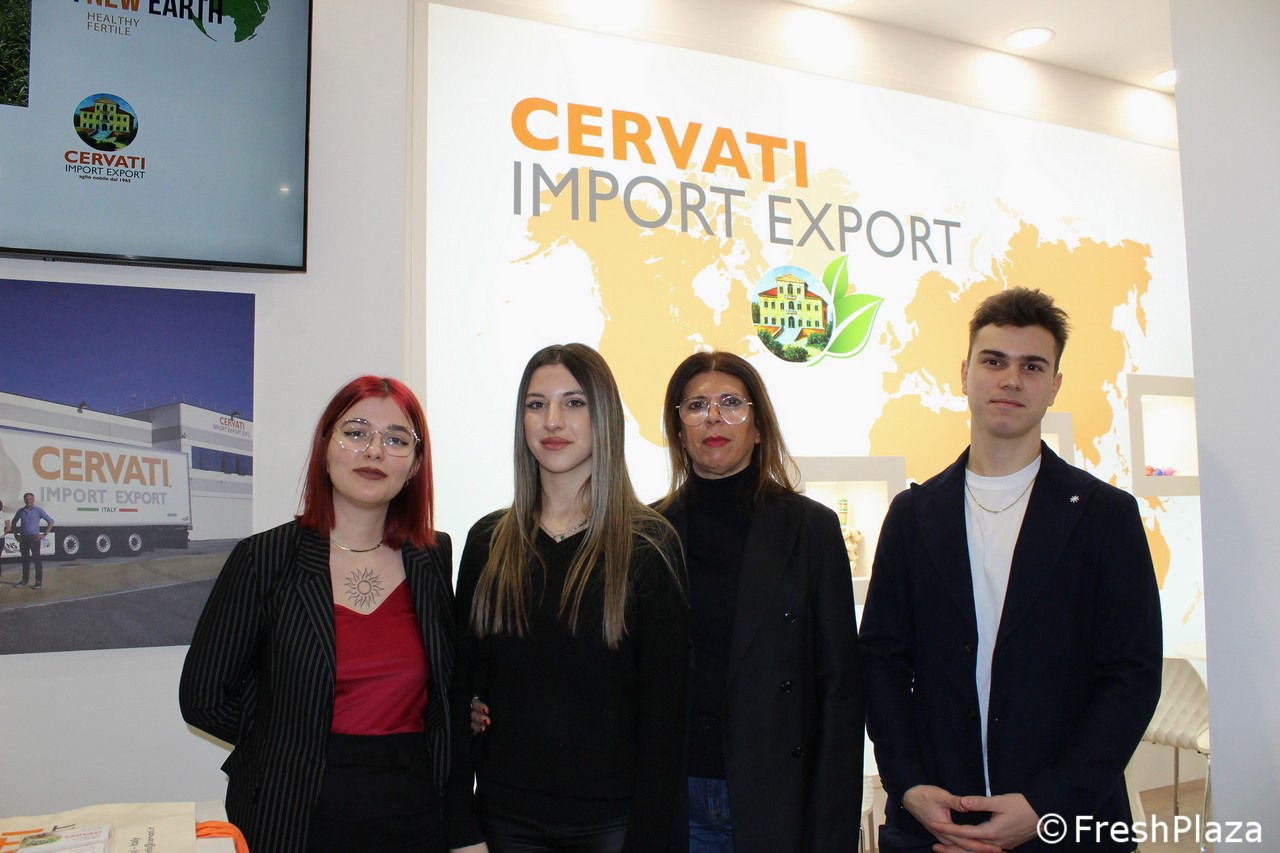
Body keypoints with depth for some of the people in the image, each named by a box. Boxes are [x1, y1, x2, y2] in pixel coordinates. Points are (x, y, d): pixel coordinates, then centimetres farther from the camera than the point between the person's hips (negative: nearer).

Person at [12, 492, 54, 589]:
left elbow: (51, 521, -4)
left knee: (37, 559, -3)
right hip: (23, 538, 4)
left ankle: (39, 581, -1)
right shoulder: (21, 511, 9)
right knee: (25, 559, 10)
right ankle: (24, 580, 19)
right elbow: (14, 522, 25)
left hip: (34, 537, -4)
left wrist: (44, 534, -8)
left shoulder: (38, 511, -3)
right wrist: (15, 534, 14)